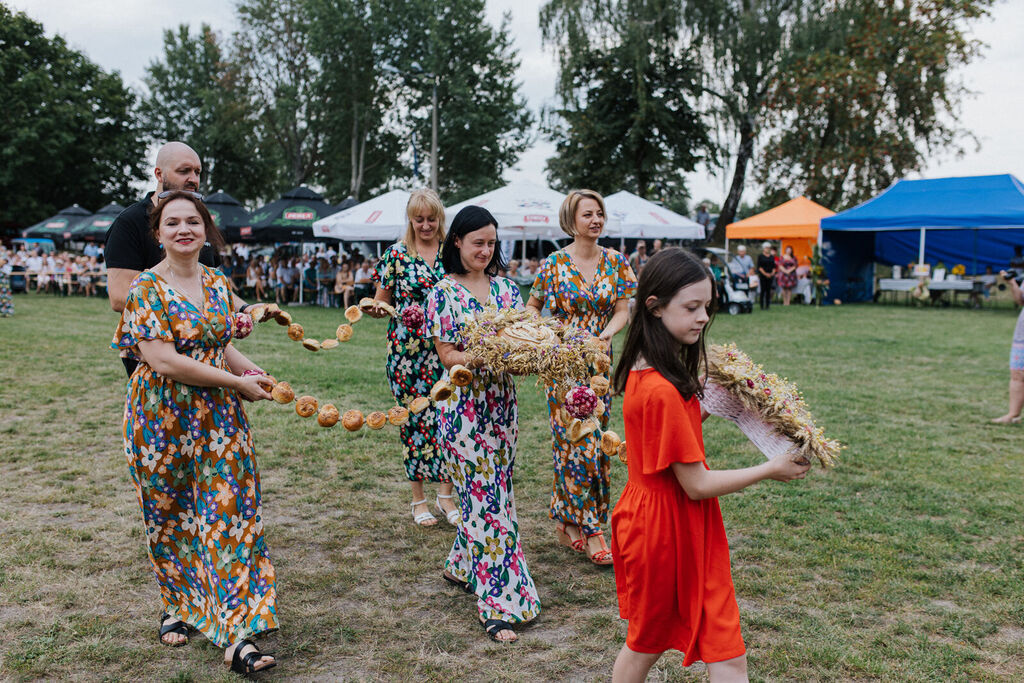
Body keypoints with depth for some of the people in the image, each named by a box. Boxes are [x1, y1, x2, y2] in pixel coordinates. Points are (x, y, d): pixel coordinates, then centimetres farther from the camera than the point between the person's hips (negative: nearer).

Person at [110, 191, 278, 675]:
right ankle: (178, 606, 35)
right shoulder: (146, 289, -11)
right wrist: (237, 382, -17)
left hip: (219, 417, 4)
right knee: (170, 516, 12)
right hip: (162, 417, -4)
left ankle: (237, 634, -2)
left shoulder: (218, 284, 7)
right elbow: (164, 361, -20)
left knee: (230, 514, -3)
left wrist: (254, 371, -1)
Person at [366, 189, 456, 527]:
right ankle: (418, 497, 15)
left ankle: (445, 494, 11)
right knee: (413, 418, 3)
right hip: (407, 349, -1)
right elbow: (381, 302, 5)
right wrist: (374, 308, -17)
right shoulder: (397, 253, 3)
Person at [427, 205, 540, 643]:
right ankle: (499, 604, 1)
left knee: (491, 495, 13)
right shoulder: (443, 293, -4)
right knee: (485, 500, -5)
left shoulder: (506, 288, 10)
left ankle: (461, 566, 35)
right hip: (464, 407, -5)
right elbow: (447, 354, -10)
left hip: (502, 405, 6)